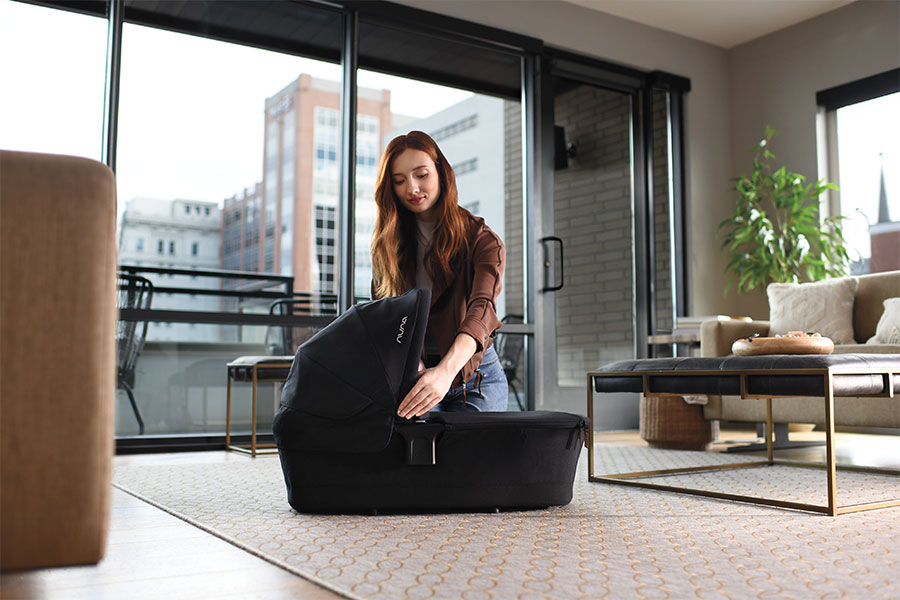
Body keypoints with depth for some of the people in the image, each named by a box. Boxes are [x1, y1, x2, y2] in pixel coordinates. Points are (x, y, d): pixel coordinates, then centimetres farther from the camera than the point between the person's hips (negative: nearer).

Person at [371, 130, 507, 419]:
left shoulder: (483, 240, -8)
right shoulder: (387, 244, 5)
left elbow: (481, 310, -25)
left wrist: (446, 371, -44)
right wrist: (412, 364, -21)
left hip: (476, 377, -1)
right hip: (412, 378, 2)